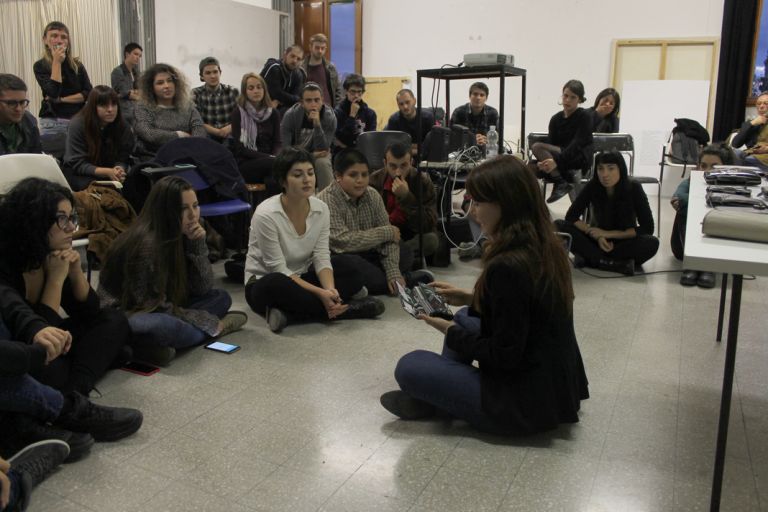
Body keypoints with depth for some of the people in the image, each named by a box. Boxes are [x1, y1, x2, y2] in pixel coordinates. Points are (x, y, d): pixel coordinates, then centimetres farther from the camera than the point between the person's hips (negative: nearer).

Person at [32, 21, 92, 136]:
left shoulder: (77, 64, 6)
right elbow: (53, 93, -15)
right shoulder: (40, 66, -1)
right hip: (53, 123, -2)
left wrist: (61, 99, -10)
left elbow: (88, 93, -1)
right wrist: (56, 62, -11)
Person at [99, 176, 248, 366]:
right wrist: (209, 323, -16)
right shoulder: (145, 242, -25)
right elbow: (153, 306, -21)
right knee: (160, 325, -40)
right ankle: (214, 328, -11)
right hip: (124, 315, -8)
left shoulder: (181, 235, -2)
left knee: (221, 298, -2)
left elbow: (203, 289, -3)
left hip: (163, 310, 8)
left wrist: (198, 245, -17)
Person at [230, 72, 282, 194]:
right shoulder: (238, 113, 3)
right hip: (245, 165, -3)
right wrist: (268, 157, -17)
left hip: (268, 162, 3)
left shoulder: (273, 113, 15)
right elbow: (239, 147, -5)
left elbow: (277, 142, 10)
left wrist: (276, 156, -15)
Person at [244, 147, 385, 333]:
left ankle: (288, 314, -24)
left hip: (301, 278, 5)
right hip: (266, 284, -5)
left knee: (345, 265, -16)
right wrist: (320, 293, -29)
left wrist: (330, 291, -29)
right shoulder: (266, 215, -25)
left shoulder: (321, 208, -9)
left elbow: (321, 257, -9)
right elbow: (279, 269, -23)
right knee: (276, 284, -39)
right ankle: (345, 308, -24)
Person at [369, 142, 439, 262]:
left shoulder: (423, 181, -11)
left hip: (414, 237, 1)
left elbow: (429, 225, -20)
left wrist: (406, 196, -31)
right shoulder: (374, 180, -6)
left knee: (431, 240, -31)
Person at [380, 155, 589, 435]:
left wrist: (451, 333, -8)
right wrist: (472, 299, 10)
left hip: (528, 403, -9)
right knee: (464, 322, 22)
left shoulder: (507, 267, -28)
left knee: (409, 367, -5)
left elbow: (504, 355, -22)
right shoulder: (546, 247, 0)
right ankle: (433, 399, 18)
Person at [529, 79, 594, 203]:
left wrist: (557, 161, -30)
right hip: (559, 159, 6)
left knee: (537, 147, -23)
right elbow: (550, 143, 3)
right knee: (530, 168, -17)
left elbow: (577, 145, -16)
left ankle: (561, 184, -23)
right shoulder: (556, 119, 12)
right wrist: (545, 161, -19)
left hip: (579, 160, -6)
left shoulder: (584, 117, -4)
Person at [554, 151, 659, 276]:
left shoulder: (634, 188, -17)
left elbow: (647, 228, -16)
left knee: (652, 243, -33)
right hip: (598, 239, 2)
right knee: (559, 226, -24)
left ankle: (590, 257, -27)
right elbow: (571, 217, -11)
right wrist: (597, 236, -25)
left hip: (624, 241, -1)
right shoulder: (592, 186, -15)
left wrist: (608, 234, -21)